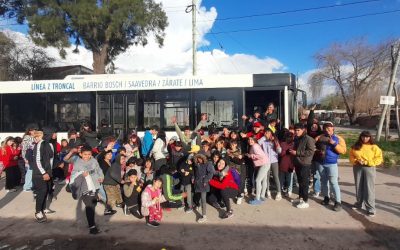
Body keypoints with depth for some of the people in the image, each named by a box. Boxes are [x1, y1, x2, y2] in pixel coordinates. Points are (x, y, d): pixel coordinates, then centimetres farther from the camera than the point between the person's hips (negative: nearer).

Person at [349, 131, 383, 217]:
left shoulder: (374, 147, -3)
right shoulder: (355, 146, 6)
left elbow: (379, 159, -5)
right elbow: (351, 157, 11)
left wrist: (367, 162, -15)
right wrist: (356, 161, -9)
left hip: (369, 168, -3)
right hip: (357, 168, 3)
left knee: (369, 188, -4)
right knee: (359, 187, 12)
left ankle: (371, 208, 2)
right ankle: (358, 203, 27)